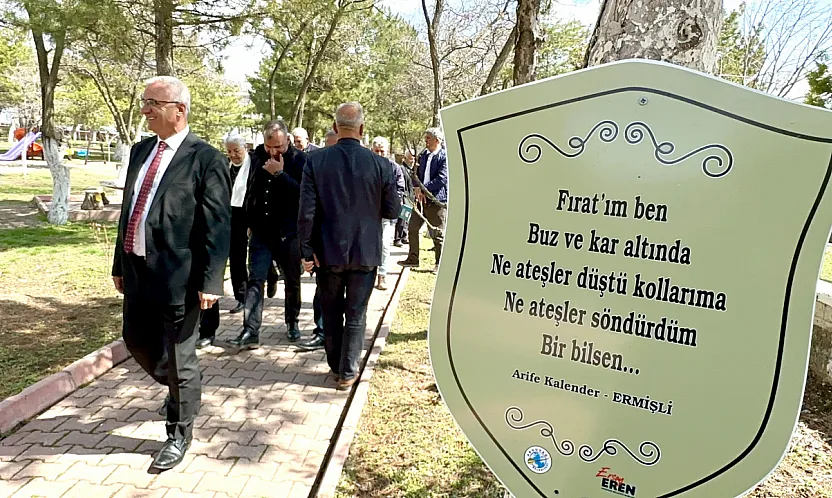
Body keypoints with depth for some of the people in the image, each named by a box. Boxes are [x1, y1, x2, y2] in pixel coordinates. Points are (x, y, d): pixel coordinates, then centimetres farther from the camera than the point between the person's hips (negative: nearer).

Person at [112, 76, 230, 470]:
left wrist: (210, 281, -19)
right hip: (137, 269, 8)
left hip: (177, 274, -7)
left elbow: (217, 226, -15)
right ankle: (182, 388, 46)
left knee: (179, 356, 5)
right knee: (136, 341, 20)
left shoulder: (206, 159, -12)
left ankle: (179, 434, 25)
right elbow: (128, 210, 16)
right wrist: (120, 264, 16)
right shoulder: (140, 151, 11)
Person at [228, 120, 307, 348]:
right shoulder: (258, 155, 6)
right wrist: (249, 220, 17)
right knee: (254, 280, -4)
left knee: (292, 282, 11)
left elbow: (302, 193, -21)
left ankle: (292, 322, 30)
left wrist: (280, 173, -25)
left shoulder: (299, 160, -9)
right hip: (261, 231, 3)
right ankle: (250, 332, -4)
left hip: (289, 233, -3)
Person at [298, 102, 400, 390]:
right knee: (356, 314, 11)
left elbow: (307, 211, -11)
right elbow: (393, 211, -3)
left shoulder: (316, 161, -9)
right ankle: (348, 372, 17)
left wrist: (307, 250, -3)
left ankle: (335, 365, 31)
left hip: (328, 251, 1)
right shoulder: (380, 165, -11)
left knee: (331, 313, 18)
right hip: (365, 252, -1)